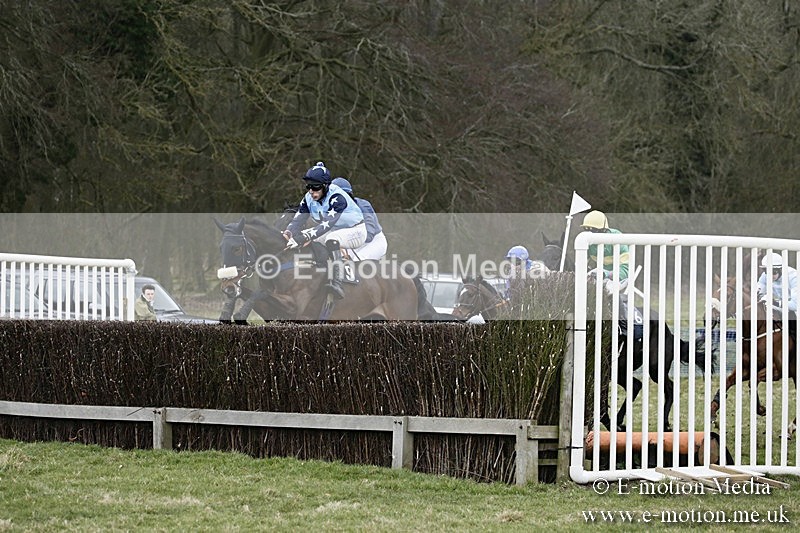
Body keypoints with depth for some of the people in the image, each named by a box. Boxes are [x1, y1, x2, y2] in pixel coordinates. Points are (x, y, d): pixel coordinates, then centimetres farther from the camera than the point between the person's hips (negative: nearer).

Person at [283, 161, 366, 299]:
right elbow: (298, 219, -12)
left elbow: (327, 223, -41)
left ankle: (336, 282, -52)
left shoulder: (337, 198, -30)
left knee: (331, 239, -39)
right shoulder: (309, 198, -7)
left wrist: (305, 237, -52)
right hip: (333, 231, 8)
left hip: (355, 231, -8)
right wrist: (289, 232, -36)